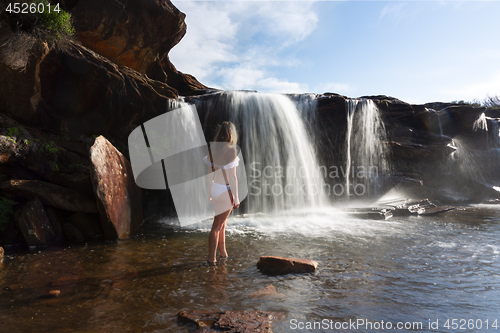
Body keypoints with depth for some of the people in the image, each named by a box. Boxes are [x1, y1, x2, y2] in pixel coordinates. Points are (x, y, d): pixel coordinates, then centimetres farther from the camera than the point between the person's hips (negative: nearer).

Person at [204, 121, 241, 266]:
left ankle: (223, 253, 33)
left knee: (222, 223, 20)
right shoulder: (231, 150, -17)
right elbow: (232, 176, -18)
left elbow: (209, 174, 6)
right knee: (217, 226, 4)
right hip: (226, 191, -6)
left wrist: (210, 193, 17)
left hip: (215, 189, 6)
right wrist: (236, 198, -11)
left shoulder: (212, 149, 1)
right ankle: (212, 258, 13)